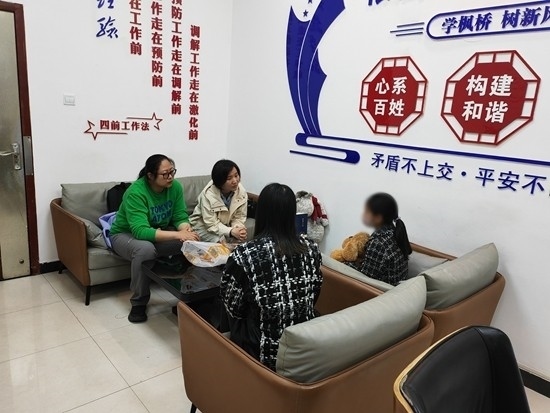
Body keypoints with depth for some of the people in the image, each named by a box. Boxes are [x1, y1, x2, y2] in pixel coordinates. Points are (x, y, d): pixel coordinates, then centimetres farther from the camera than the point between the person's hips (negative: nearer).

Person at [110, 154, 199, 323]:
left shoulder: (175, 186, -15)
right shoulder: (136, 192, -31)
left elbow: (180, 217, -11)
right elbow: (141, 231, -39)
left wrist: (186, 230, -35)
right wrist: (177, 234, -47)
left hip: (159, 231, 5)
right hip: (126, 234, -4)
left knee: (190, 242, -21)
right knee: (145, 249, -39)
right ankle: (139, 302, -16)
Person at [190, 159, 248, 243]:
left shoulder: (242, 193, -16)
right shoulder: (208, 194, -27)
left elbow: (239, 218, -8)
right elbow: (212, 224, -25)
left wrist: (239, 229, -31)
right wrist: (231, 232, -41)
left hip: (225, 225, 4)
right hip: (204, 226, -4)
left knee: (240, 237, -22)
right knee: (221, 240, -29)